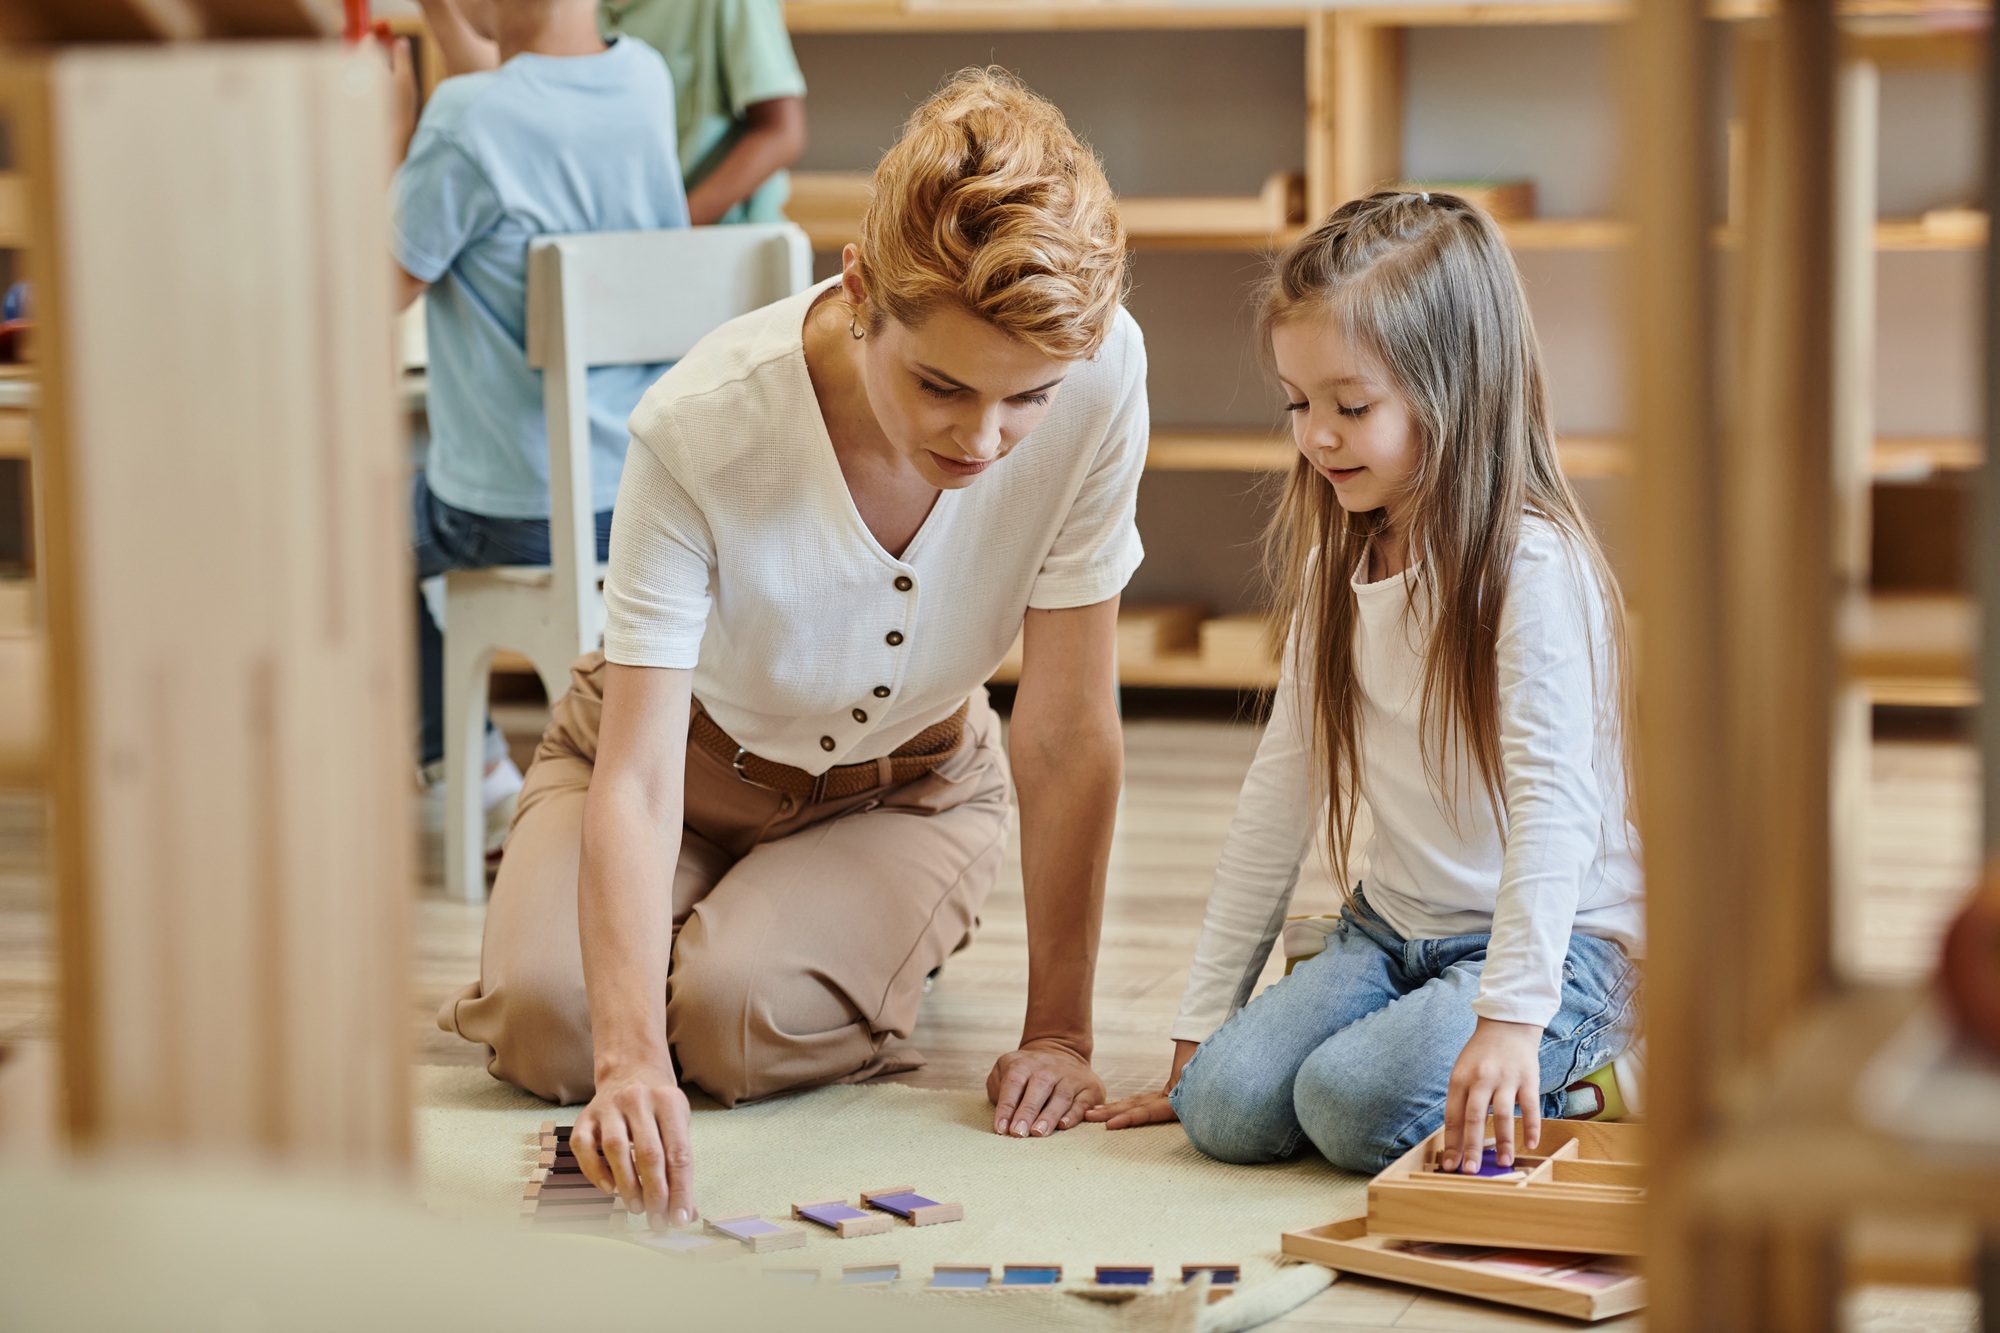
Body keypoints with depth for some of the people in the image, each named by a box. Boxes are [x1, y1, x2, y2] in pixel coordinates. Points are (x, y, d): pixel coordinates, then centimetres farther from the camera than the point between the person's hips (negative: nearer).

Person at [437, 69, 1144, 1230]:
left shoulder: (1099, 373, -32)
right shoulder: (701, 427, -35)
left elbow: (1070, 727, -24)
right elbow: (636, 776, -36)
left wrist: (1060, 1030, -20)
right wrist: (628, 1059, -51)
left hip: (907, 778, 0)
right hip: (693, 745, 0)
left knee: (743, 1020, -27)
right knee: (549, 1024, -23)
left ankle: (893, 943, 9)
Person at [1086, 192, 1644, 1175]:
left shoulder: (1529, 565, -18)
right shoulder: (1335, 567, 7)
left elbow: (1553, 802, -27)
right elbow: (1281, 789, 9)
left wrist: (1511, 1018, -36)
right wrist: (1201, 1021, 8)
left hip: (1559, 942, -7)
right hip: (1393, 928, 7)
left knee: (1355, 1101, -29)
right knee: (1224, 1104, -15)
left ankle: (1532, 1069, -2)